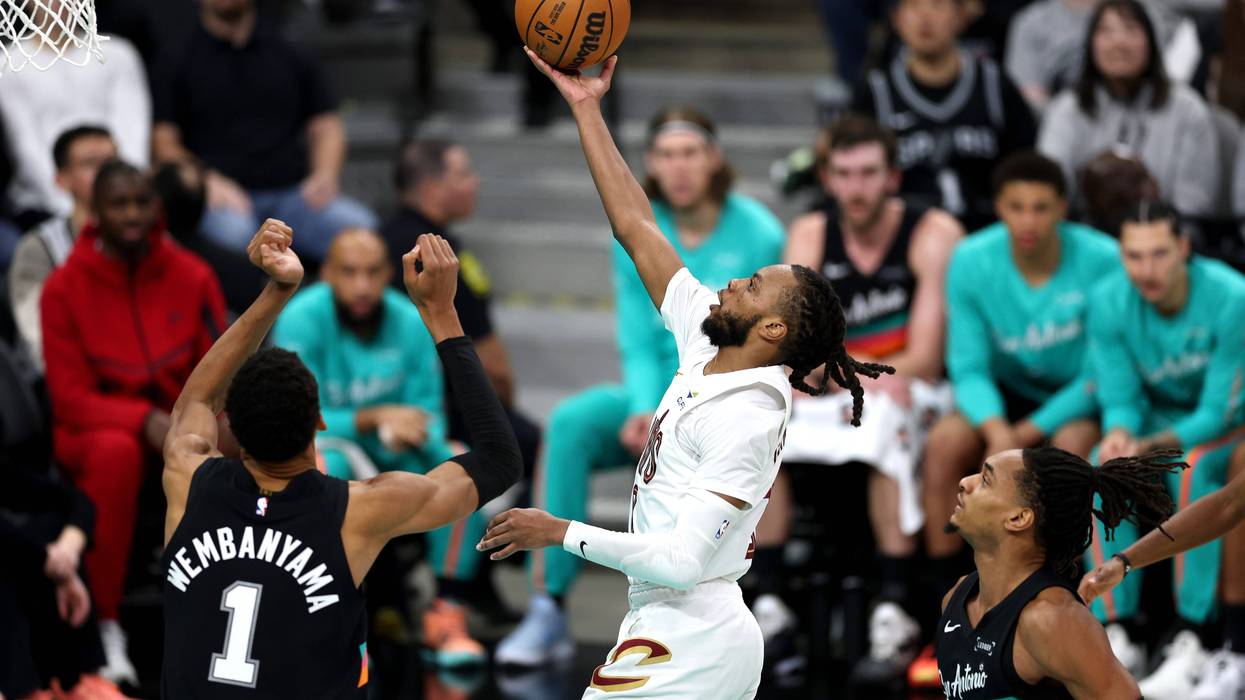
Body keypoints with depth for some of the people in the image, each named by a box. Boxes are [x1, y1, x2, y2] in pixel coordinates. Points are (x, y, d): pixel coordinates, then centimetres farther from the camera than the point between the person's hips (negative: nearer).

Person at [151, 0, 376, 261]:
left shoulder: (290, 52, 19)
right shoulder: (179, 56, 10)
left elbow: (326, 125, 19)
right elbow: (162, 142, 4)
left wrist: (324, 175, -2)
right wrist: (206, 181, -13)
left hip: (292, 191, 3)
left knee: (360, 226, -28)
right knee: (231, 231, -40)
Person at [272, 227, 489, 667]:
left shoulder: (411, 324, -5)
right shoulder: (302, 320, -16)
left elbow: (429, 415, -2)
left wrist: (413, 433, -28)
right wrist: (374, 419, -32)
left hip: (394, 455, 4)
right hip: (324, 444, -3)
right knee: (325, 467, -38)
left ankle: (447, 614, -22)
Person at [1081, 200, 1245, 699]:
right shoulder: (1109, 303, -13)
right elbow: (1120, 397, -8)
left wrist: (1152, 447, -40)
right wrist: (1119, 434, -33)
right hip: (1157, 412, 4)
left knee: (1192, 468, -37)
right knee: (1102, 469, -28)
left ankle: (1191, 641, -33)